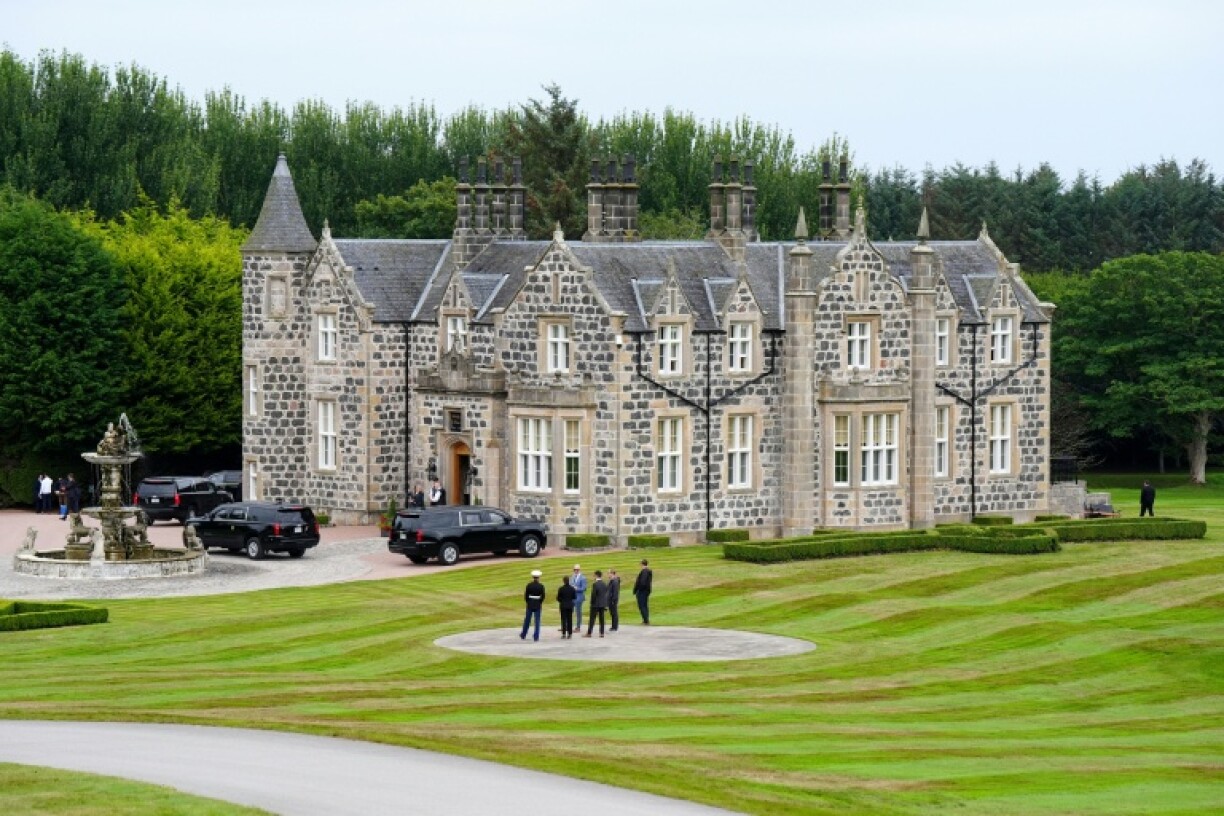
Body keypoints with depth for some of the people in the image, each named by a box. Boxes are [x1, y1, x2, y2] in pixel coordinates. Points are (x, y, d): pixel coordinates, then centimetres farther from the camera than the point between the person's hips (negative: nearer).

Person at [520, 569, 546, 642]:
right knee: (537, 621, 3)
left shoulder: (529, 585, -6)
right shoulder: (541, 586, -8)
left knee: (527, 620, 12)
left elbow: (526, 595, -5)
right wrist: (540, 602, 9)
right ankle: (536, 637, 0)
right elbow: (543, 596, -8)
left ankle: (523, 635, 22)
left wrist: (527, 602, 11)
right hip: (538, 605, -1)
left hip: (530, 605, 1)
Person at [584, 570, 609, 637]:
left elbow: (593, 595, -17)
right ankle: (602, 633, 8)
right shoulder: (604, 584, 3)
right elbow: (606, 594, 8)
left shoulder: (595, 584, -16)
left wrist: (592, 603, -4)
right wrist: (606, 604, 14)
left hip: (595, 604, -6)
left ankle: (589, 633, 2)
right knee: (601, 619, 8)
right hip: (603, 604, 6)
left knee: (592, 619, 0)